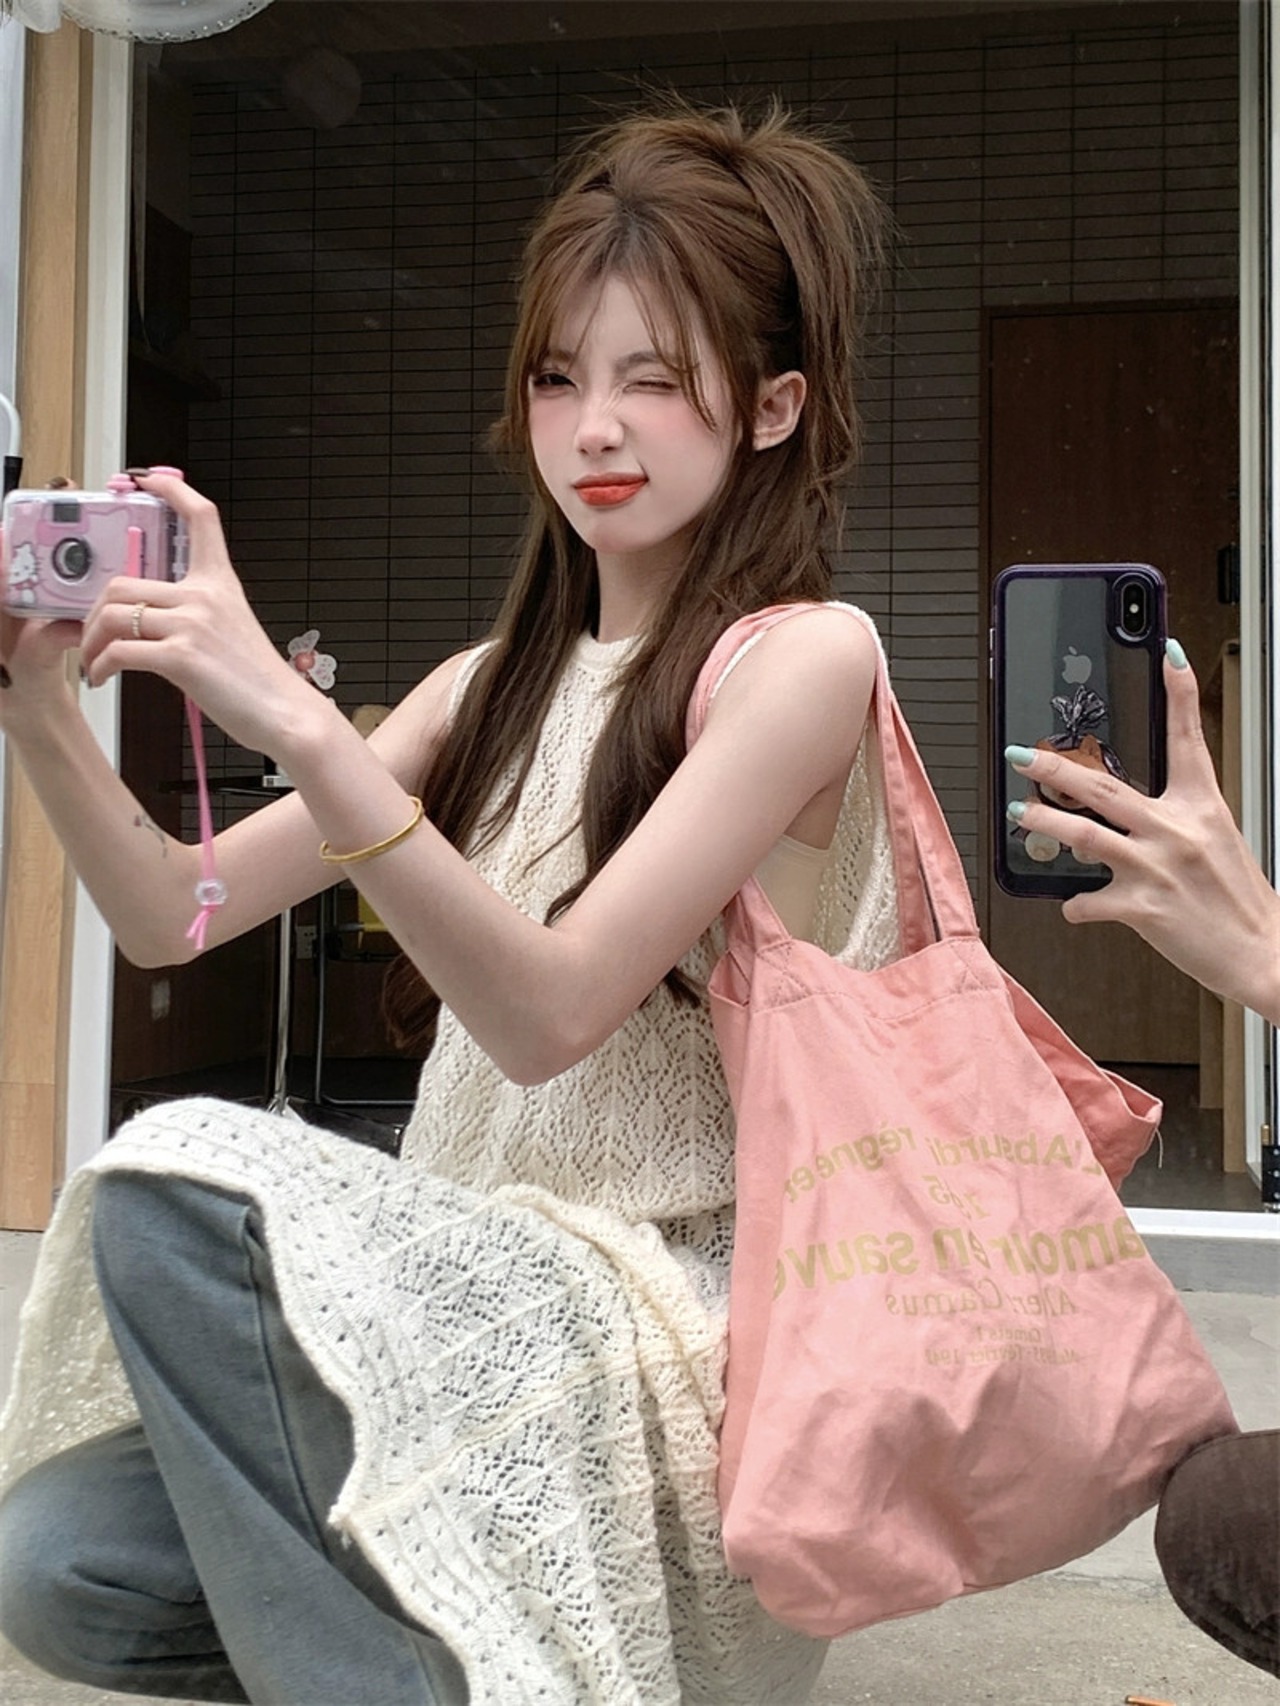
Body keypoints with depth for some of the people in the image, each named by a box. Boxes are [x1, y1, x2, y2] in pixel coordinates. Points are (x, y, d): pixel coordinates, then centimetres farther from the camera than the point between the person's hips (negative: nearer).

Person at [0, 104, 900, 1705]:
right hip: (489, 1303, 6)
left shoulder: (801, 656, -7)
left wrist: (298, 721, -27)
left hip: (684, 1324, -6)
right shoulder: (500, 683, 13)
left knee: (187, 1169, -26)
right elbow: (175, 914, 6)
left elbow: (549, 1011, -20)